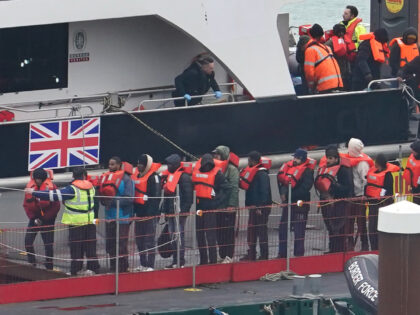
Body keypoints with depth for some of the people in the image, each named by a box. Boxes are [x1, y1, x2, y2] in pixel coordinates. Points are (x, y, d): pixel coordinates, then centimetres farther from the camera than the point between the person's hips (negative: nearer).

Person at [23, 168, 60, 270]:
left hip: (47, 219, -3)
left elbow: (56, 206, -9)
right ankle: (32, 264, 6)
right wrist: (33, 218, -5)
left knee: (48, 244, -2)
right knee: (28, 242, -7)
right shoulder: (30, 187, 0)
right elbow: (26, 205, 6)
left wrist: (45, 218, -12)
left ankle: (49, 267, 8)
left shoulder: (51, 187, -10)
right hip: (34, 218, 3)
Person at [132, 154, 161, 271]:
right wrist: (133, 210, 18)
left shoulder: (153, 177, -11)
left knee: (149, 239, -6)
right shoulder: (137, 175, 16)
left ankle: (150, 265, -3)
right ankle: (143, 264, 22)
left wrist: (151, 212, -20)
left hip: (149, 212, -9)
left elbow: (155, 196, -15)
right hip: (139, 212, 9)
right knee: (139, 239, 13)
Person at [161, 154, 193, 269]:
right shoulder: (168, 175, 16)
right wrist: (164, 210, 18)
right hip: (171, 212, 9)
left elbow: (187, 195, -16)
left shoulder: (184, 177, -12)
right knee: (173, 236, 12)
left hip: (180, 212, -9)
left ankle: (181, 261, -4)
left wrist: (183, 210, -20)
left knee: (179, 236, -7)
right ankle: (175, 261, 18)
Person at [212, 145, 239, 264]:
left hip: (228, 206, -8)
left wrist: (231, 205, -20)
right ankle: (222, 256, 13)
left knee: (228, 231, -5)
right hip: (218, 205, 8)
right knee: (219, 232, 8)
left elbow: (234, 187, -14)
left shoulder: (231, 169, -7)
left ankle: (229, 256, -3)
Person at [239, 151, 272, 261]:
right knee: (251, 231, 11)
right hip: (253, 207, 9)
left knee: (261, 231, -4)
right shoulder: (250, 172, 14)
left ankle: (264, 255, 0)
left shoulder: (262, 174, -15)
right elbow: (245, 186, 22)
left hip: (261, 207, -9)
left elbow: (264, 191, -19)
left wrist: (260, 207, -22)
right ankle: (251, 254, 17)